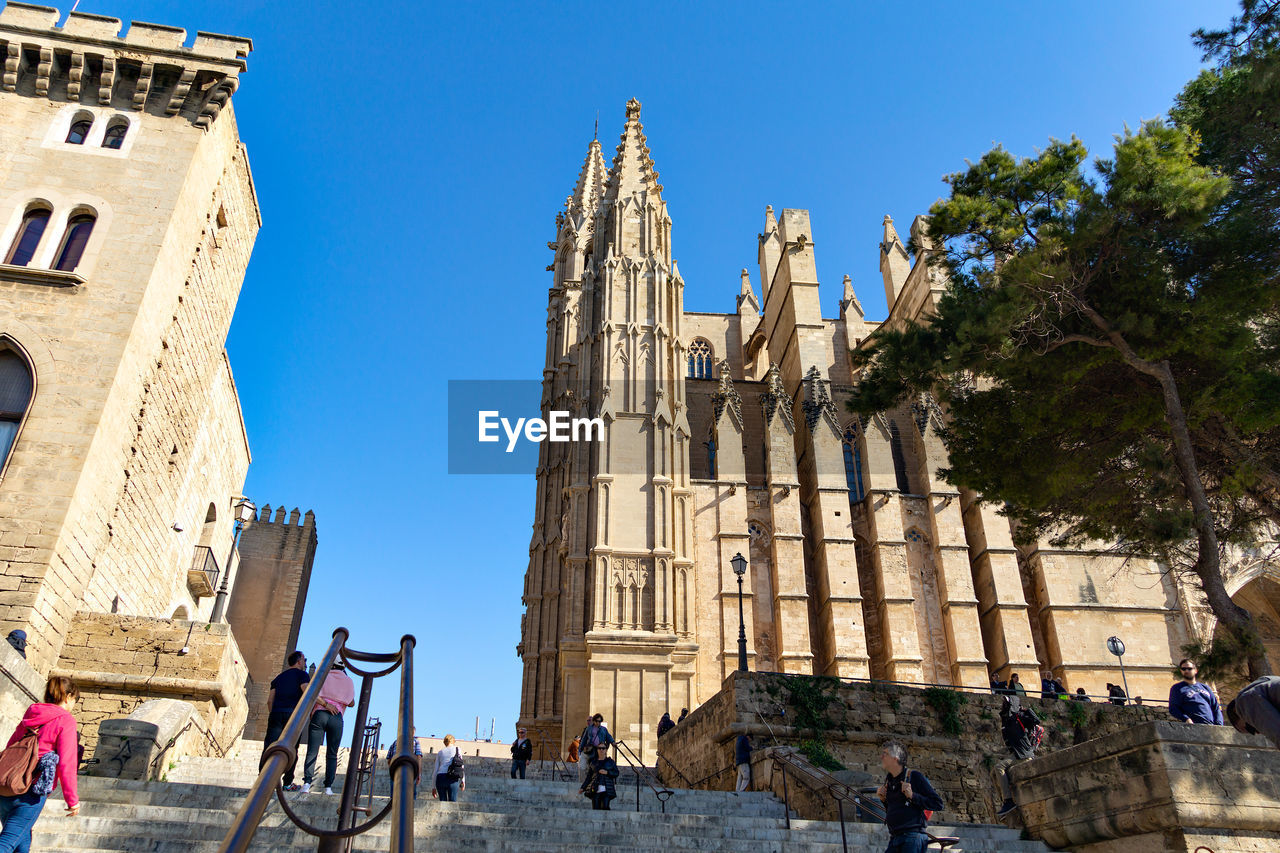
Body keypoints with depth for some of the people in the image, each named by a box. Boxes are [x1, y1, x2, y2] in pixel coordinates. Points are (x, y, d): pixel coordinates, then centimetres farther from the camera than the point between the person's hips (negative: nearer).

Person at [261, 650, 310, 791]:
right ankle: (288, 783, 1)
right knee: (292, 749, 1)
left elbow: (269, 701, 17)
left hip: (276, 714, 4)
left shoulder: (279, 677, 23)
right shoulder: (302, 675, 6)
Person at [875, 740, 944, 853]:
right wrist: (883, 799, 7)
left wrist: (912, 796, -17)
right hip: (894, 838, 7)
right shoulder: (888, 780, 14)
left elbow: (938, 804, -8)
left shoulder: (915, 776, -6)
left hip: (912, 837, -7)